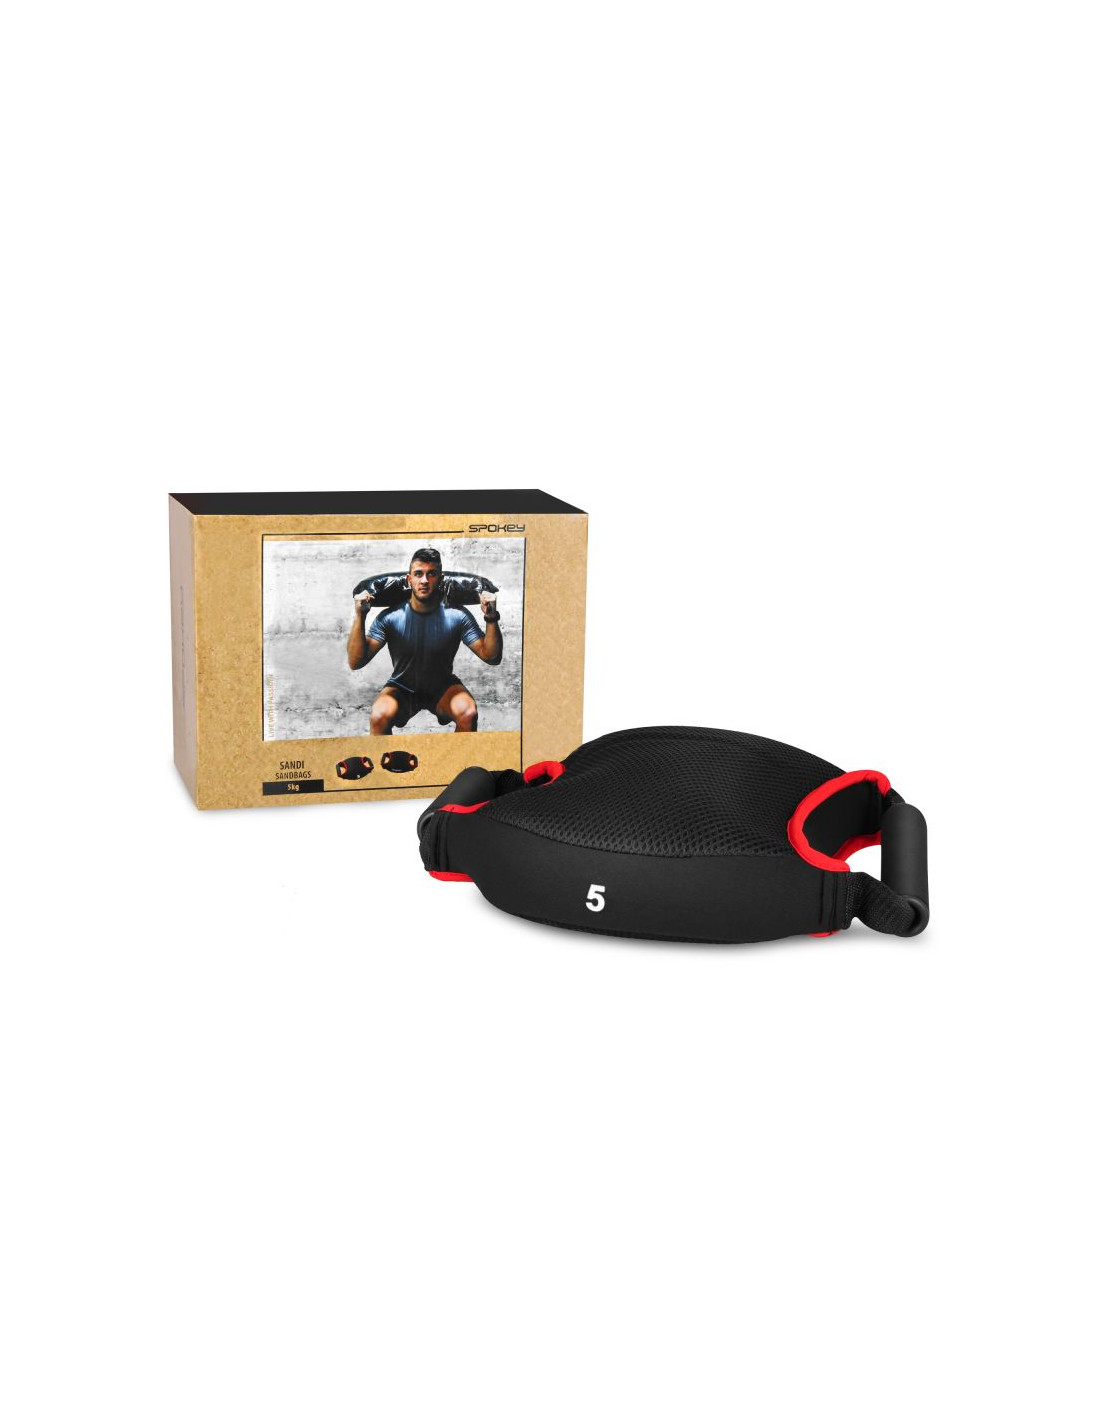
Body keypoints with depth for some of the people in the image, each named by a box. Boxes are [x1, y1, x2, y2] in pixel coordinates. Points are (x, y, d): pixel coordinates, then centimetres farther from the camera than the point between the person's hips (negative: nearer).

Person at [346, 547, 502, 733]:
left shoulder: (457, 615, -17)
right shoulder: (390, 617, -19)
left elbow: (492, 658, -16)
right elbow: (355, 662, -22)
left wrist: (491, 618, -30)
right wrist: (359, 617, -33)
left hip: (443, 688, 1)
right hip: (402, 689, 0)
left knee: (468, 713, -32)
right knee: (379, 716, -33)